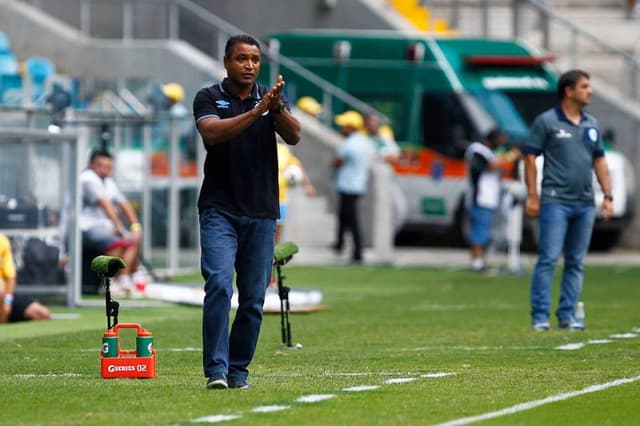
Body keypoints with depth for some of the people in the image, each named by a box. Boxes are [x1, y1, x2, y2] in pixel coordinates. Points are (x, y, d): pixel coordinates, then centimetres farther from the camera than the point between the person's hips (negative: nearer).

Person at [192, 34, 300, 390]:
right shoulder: (209, 98, -1)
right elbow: (212, 133, -21)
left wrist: (277, 108, -30)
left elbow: (294, 136, -10)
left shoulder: (272, 97, 6)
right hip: (220, 210, -3)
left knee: (254, 298, 4)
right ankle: (217, 370, -18)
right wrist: (256, 111, -31)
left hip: (261, 213, 3)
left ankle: (239, 369, 15)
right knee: (219, 285, -18)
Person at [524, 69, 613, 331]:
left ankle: (567, 315, 10)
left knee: (576, 263, 6)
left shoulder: (591, 124, 14)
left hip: (585, 203, 6)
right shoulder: (546, 121, -2)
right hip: (556, 201, -6)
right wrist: (532, 196, -8)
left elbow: (599, 160, 18)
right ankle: (540, 317, -8)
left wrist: (607, 196, 11)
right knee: (548, 259, -10)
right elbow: (530, 157, -3)